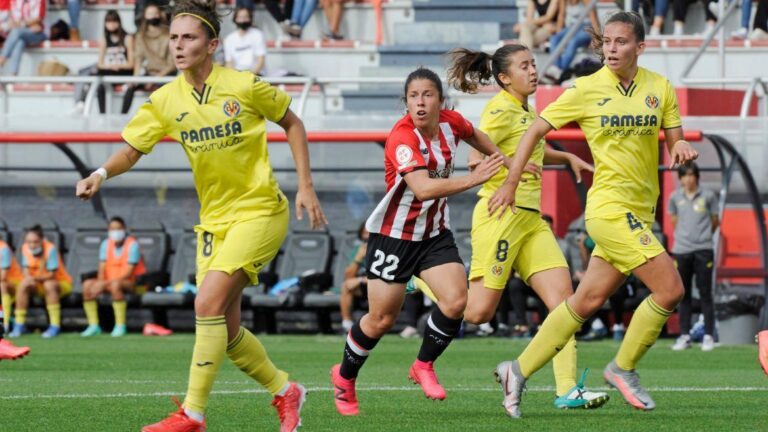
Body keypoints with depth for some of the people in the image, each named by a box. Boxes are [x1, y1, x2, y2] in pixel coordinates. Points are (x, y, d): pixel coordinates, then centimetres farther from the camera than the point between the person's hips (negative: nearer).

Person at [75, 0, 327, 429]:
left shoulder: (244, 86, -12)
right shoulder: (166, 100, -1)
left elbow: (292, 122, 2)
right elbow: (132, 149, 0)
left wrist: (306, 186, -2)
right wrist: (101, 174, -21)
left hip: (259, 211, -6)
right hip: (215, 218, 6)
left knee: (208, 303, -20)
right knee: (226, 330, 5)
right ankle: (285, 391, 29)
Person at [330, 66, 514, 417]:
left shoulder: (451, 123, -6)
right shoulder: (402, 138, -27)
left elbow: (475, 136, 20)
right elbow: (422, 188, -41)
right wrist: (471, 180, -48)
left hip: (435, 234, 5)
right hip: (394, 235, -5)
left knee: (456, 301, -14)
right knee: (381, 320, 1)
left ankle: (424, 366, 9)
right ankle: (344, 376, 27)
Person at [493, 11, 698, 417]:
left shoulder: (659, 87, 5)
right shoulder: (586, 89, -5)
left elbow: (674, 142, 9)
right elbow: (535, 130, 2)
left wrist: (682, 148, -15)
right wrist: (510, 184, 0)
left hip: (638, 211, 5)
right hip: (610, 206, -5)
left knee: (587, 302, 9)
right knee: (670, 288, -15)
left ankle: (519, 371, 19)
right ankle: (623, 368, 3)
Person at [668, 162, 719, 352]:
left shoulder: (708, 196, 1)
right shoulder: (675, 197, 7)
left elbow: (715, 221, 10)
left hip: (703, 250, -2)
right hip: (681, 250, 2)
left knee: (705, 293, -2)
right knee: (684, 295, 5)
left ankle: (708, 336, 1)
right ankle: (684, 335, 10)